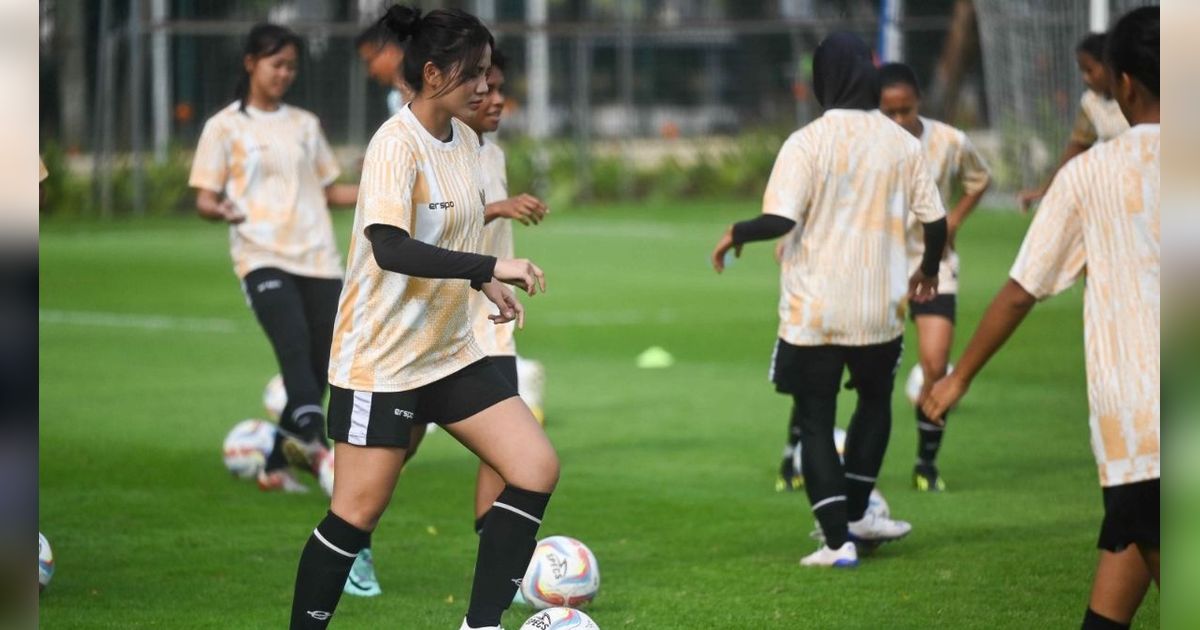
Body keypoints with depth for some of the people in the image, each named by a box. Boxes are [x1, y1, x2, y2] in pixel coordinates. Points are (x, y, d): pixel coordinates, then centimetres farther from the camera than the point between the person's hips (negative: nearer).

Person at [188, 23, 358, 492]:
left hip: (318, 258, 5)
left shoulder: (305, 125, 19)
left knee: (319, 365, -1)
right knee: (294, 343, -28)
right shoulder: (225, 127, 6)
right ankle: (312, 438, -48)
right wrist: (220, 209, -20)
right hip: (262, 256, -5)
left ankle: (276, 465, 10)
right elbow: (205, 199, 3)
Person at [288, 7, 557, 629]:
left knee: (537, 468, -4)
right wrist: (491, 267, -36)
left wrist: (485, 286, 13)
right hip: (379, 360, -8)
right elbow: (390, 249, -33)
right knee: (358, 511, -3)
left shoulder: (464, 139, 6)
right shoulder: (396, 144, -19)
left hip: (450, 353, 8)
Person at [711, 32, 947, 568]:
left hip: (813, 314, -3)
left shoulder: (808, 142, -12)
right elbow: (935, 220, 3)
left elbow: (779, 219, -21)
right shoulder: (901, 143, 0)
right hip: (881, 309, 3)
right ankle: (855, 514, 31)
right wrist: (929, 270, 22)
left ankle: (838, 540, 0)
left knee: (815, 421, 7)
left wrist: (735, 234, -1)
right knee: (875, 402, 26)